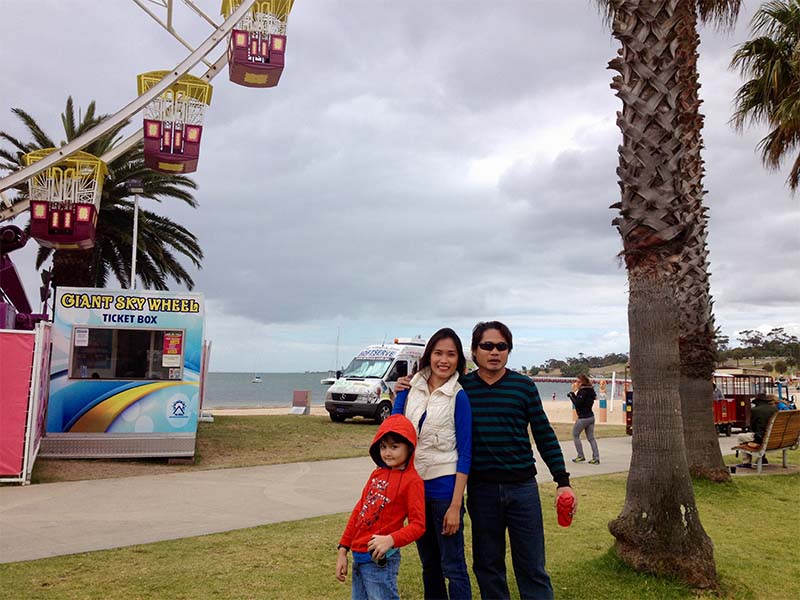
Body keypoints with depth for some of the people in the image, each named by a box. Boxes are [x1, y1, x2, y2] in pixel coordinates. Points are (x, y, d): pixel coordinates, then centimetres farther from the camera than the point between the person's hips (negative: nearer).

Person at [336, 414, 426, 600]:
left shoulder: (412, 481, -11)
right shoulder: (376, 474, 10)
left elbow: (418, 524, -14)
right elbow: (359, 511, 13)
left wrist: (391, 540, -29)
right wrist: (343, 550, 12)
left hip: (380, 559, -7)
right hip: (358, 557, 7)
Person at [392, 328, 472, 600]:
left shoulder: (458, 397, -9)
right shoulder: (412, 389, 4)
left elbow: (464, 453, -11)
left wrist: (455, 505, -15)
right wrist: (399, 394, -7)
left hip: (444, 486, -5)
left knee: (453, 567, 1)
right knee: (429, 564, 18)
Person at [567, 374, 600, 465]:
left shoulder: (583, 392, -17)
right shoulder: (590, 390, 10)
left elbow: (578, 403, -20)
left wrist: (572, 396, -7)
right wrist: (574, 396, 4)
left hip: (583, 418, -8)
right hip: (591, 416, 8)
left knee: (575, 435, 7)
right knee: (591, 438, 9)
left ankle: (580, 456, 7)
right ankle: (596, 458, 5)